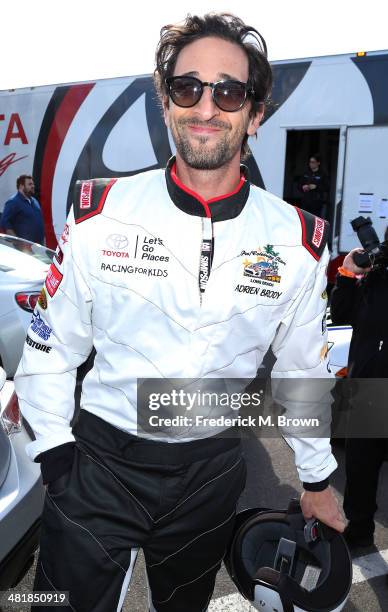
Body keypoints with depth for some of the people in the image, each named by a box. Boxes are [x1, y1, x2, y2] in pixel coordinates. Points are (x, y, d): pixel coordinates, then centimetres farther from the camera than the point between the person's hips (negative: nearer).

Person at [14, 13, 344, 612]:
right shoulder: (100, 212, -10)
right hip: (99, 462, -1)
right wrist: (54, 450, -4)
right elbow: (51, 348, -1)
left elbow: (302, 369, 5)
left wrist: (317, 479, 13)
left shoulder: (297, 241, -7)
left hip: (211, 475, 2)